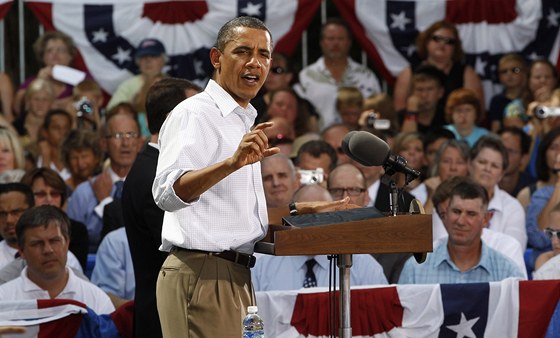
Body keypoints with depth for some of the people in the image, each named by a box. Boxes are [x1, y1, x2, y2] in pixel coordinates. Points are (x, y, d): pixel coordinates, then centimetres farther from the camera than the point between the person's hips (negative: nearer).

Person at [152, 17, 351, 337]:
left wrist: (305, 211, 19)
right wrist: (232, 163, -41)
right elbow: (168, 193, -28)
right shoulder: (193, 114, -9)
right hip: (201, 272, -9)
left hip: (235, 275, 9)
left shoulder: (246, 123, 21)